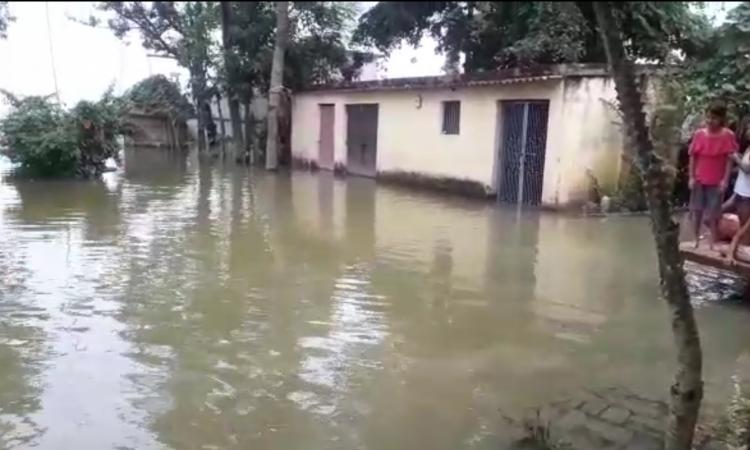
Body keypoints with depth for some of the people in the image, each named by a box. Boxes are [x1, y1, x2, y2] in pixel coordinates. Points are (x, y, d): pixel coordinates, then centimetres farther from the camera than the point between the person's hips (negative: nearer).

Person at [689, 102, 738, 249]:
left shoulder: (728, 136, -11)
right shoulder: (699, 134, -5)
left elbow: (729, 160, -9)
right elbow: (693, 157, 1)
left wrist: (725, 180, -13)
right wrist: (691, 177, -3)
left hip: (716, 181, -2)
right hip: (699, 180, 2)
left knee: (713, 213, 6)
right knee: (697, 210, 8)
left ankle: (712, 241, 18)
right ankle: (696, 239, 21)